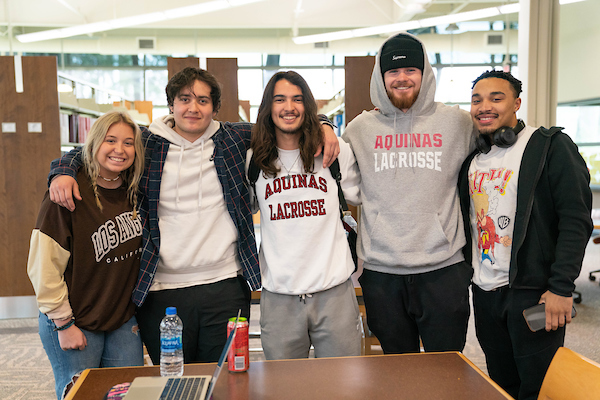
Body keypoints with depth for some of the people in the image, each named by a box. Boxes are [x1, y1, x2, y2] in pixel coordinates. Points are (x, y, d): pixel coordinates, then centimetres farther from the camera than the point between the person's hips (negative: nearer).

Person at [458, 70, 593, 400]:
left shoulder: (550, 146, -8)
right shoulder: (471, 156, 10)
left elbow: (575, 219, -13)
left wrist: (561, 287, -18)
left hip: (533, 290, -5)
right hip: (483, 291, 6)